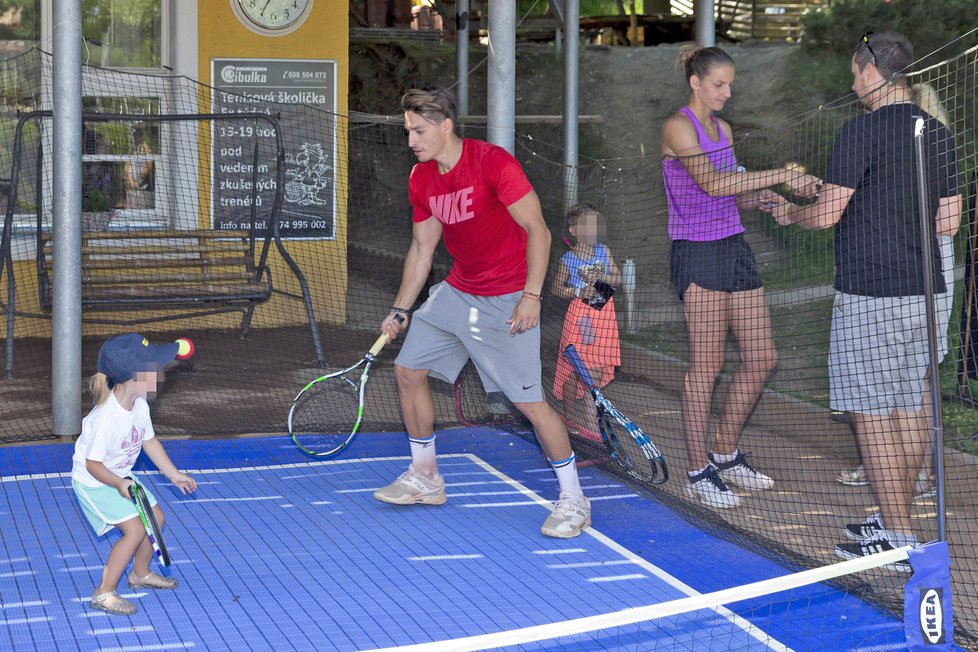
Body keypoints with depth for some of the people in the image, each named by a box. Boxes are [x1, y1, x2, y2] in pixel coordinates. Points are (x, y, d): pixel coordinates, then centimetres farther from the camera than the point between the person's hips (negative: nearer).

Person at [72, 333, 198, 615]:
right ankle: (104, 593, -6)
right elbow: (93, 464, -29)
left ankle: (141, 573, 38)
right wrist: (118, 484, -43)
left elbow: (149, 441, 7)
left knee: (155, 516, 13)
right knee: (135, 528, -17)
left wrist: (174, 474, 9)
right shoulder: (105, 419, -36)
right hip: (93, 482, -9)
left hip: (122, 478, 9)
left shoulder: (139, 404, -9)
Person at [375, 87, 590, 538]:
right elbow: (422, 248, 15)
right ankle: (425, 478, 27)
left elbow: (538, 231, -18)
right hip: (456, 292, 8)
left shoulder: (493, 163, -19)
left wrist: (531, 296, -24)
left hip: (507, 301, -8)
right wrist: (401, 310, 13)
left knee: (528, 400, -12)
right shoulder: (421, 180, 3)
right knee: (408, 370, 10)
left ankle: (573, 499, 2)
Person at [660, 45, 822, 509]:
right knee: (706, 367, -5)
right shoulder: (678, 127, -9)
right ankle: (698, 474, 5)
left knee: (762, 358, 7)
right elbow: (712, 183, -23)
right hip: (697, 254, -8)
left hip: (734, 249, 8)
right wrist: (782, 175, -26)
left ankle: (726, 456, 22)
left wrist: (759, 200, -3)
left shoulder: (723, 129, 17)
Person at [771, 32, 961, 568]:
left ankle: (898, 539, -4)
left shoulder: (863, 130, -13)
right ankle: (898, 519, 22)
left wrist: (789, 214, 9)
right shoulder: (938, 133, 9)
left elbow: (827, 214, -11)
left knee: (872, 416, -3)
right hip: (924, 292, 8)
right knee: (910, 410, 13)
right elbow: (948, 221, 14)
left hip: (869, 297, -8)